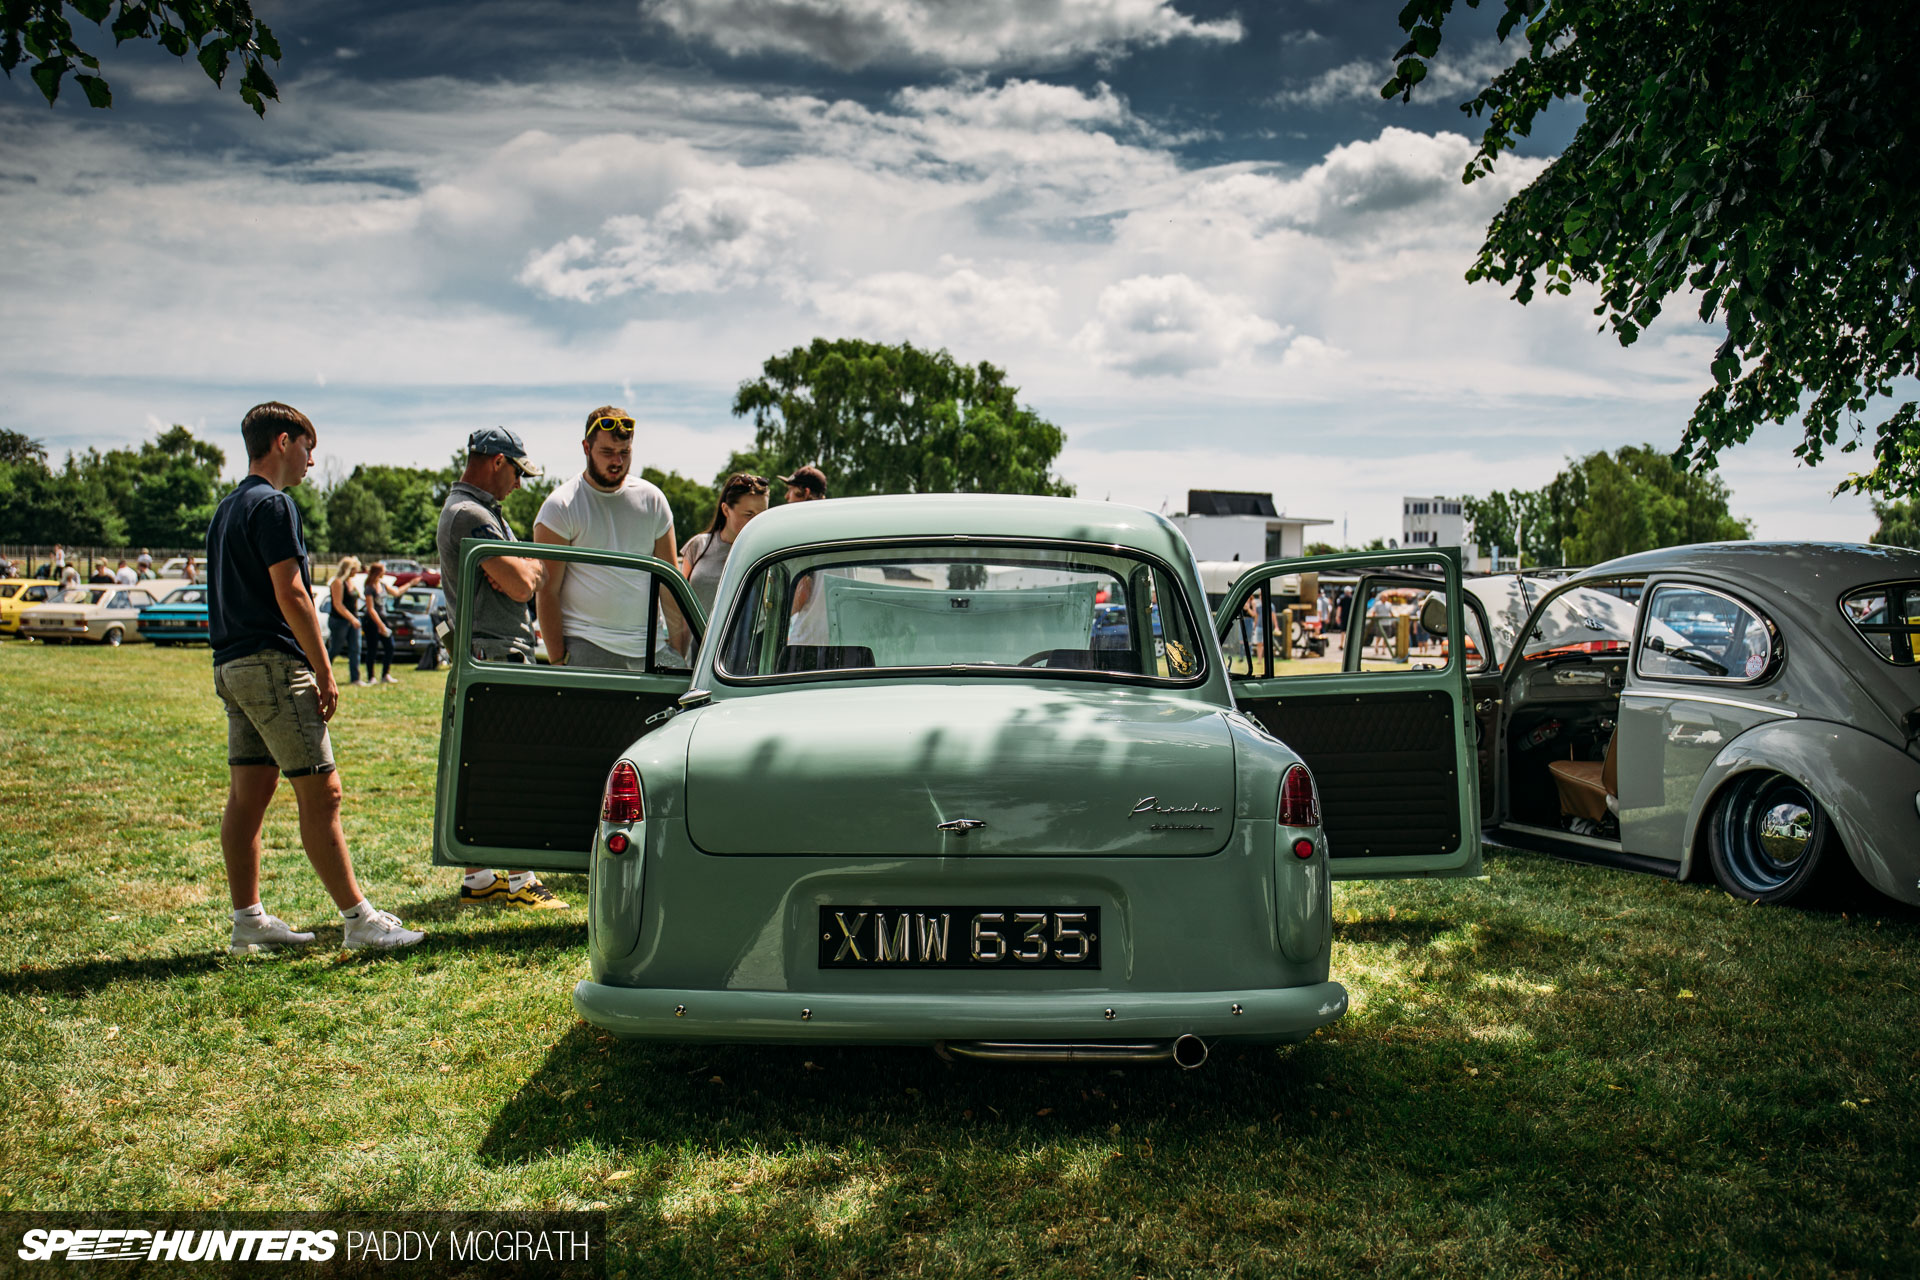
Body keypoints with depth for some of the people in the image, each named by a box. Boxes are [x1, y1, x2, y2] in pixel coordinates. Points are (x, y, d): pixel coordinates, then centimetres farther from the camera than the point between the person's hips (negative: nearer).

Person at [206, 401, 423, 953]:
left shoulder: (226, 508, 19)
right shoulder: (272, 504, -11)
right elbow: (290, 594, -17)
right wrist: (324, 669, -14)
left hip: (232, 665, 10)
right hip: (274, 664, -10)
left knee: (247, 794, 10)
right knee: (320, 793, -8)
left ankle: (248, 920, 16)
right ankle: (359, 919, -5)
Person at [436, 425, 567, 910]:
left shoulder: (482, 511, 21)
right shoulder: (471, 515, -14)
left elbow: (531, 577, 19)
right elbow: (522, 586, -19)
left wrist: (519, 570, 0)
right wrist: (525, 568, -1)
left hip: (499, 656, 11)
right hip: (494, 657, -11)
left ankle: (478, 878, 17)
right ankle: (518, 880, -4)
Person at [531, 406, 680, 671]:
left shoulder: (652, 500, 9)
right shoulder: (561, 507, -2)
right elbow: (547, 591, -4)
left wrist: (683, 652, 6)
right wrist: (557, 659, -10)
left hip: (643, 650, 3)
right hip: (583, 649, -3)